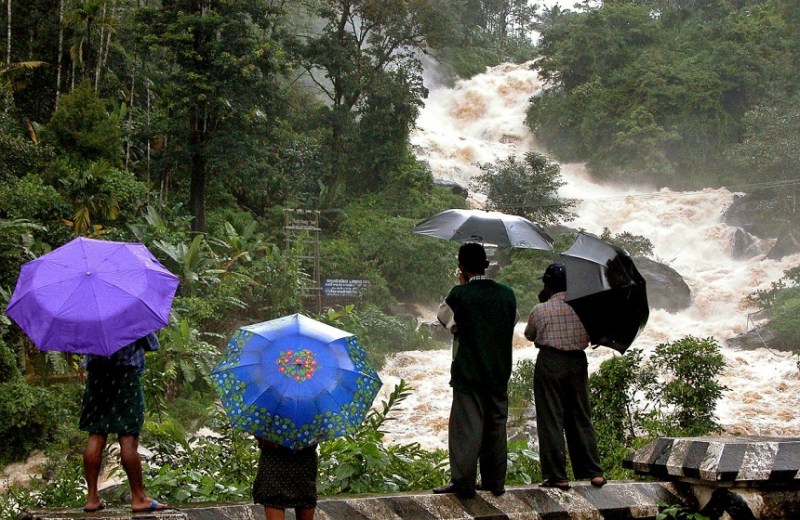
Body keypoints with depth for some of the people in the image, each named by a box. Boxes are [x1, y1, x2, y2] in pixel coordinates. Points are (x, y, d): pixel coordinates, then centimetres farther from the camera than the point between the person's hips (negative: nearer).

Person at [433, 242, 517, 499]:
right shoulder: (507, 294, 2)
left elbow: (445, 317, 3)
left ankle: (463, 482, -4)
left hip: (469, 371, -5)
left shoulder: (460, 294, -13)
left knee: (467, 427, -3)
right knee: (496, 425, 11)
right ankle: (495, 481, 16)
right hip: (500, 372, 5)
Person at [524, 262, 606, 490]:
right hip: (578, 362, 3)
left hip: (549, 363, -3)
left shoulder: (540, 310, -5)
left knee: (551, 420, 1)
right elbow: (589, 337, 11)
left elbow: (530, 335, 12)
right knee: (581, 418, 12)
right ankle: (594, 472, 13)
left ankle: (557, 476, 1)